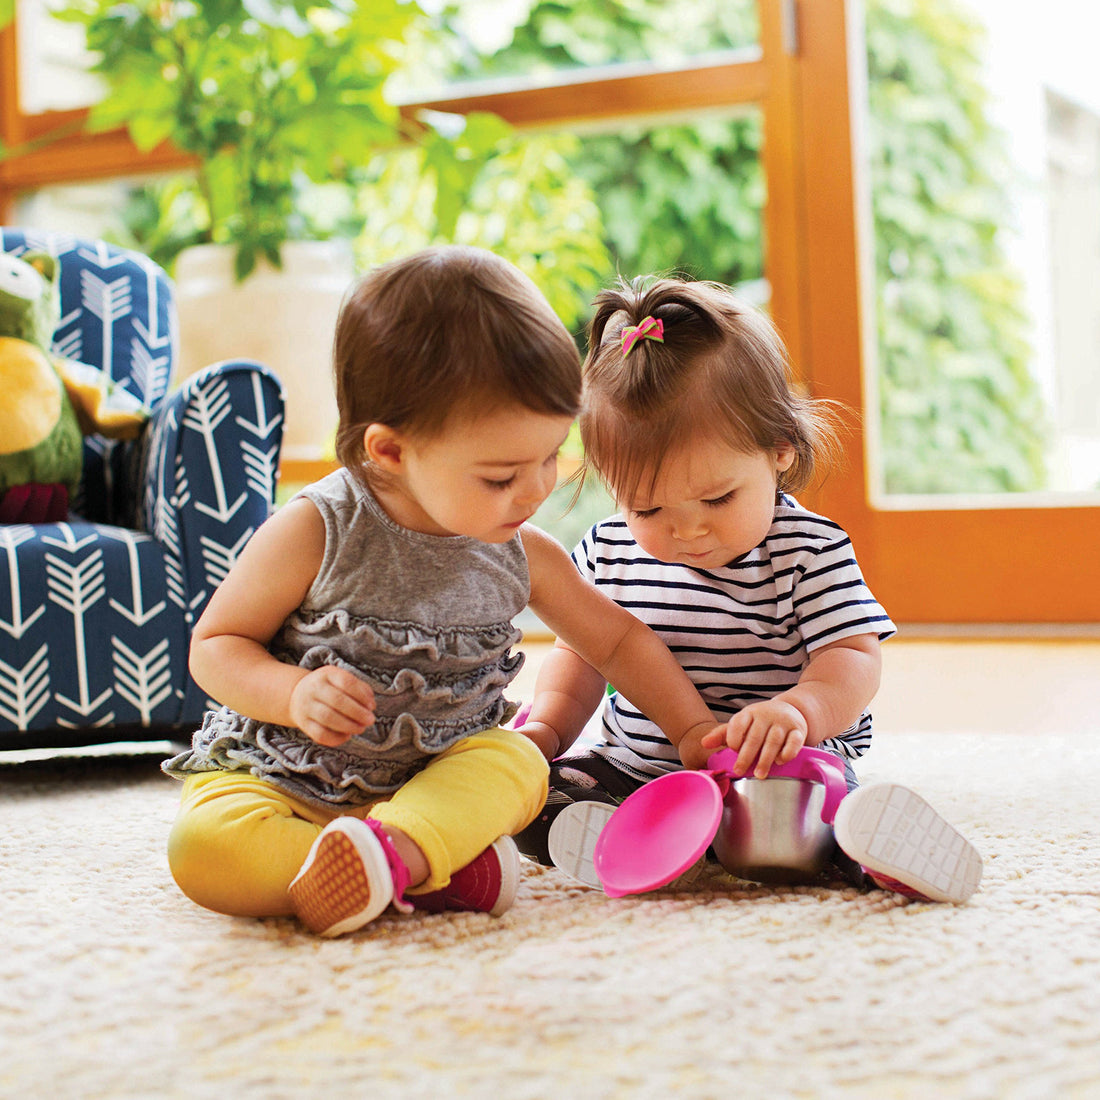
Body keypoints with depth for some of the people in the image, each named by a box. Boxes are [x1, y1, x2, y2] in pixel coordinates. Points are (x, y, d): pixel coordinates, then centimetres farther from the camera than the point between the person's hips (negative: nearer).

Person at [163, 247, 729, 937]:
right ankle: (434, 869, -32)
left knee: (519, 762, -25)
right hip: (276, 773, -3)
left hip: (434, 782, 3)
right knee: (204, 847, -33)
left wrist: (698, 731, 9)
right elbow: (214, 645, -8)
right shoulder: (319, 532, -16)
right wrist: (294, 694, -26)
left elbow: (618, 639, 13)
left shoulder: (522, 556, -3)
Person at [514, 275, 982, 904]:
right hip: (629, 769, 4)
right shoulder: (610, 552, 4)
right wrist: (545, 727, 1)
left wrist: (796, 710, -37)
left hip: (774, 773, -4)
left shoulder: (809, 552, -9)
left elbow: (853, 660, -15)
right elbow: (582, 652, 18)